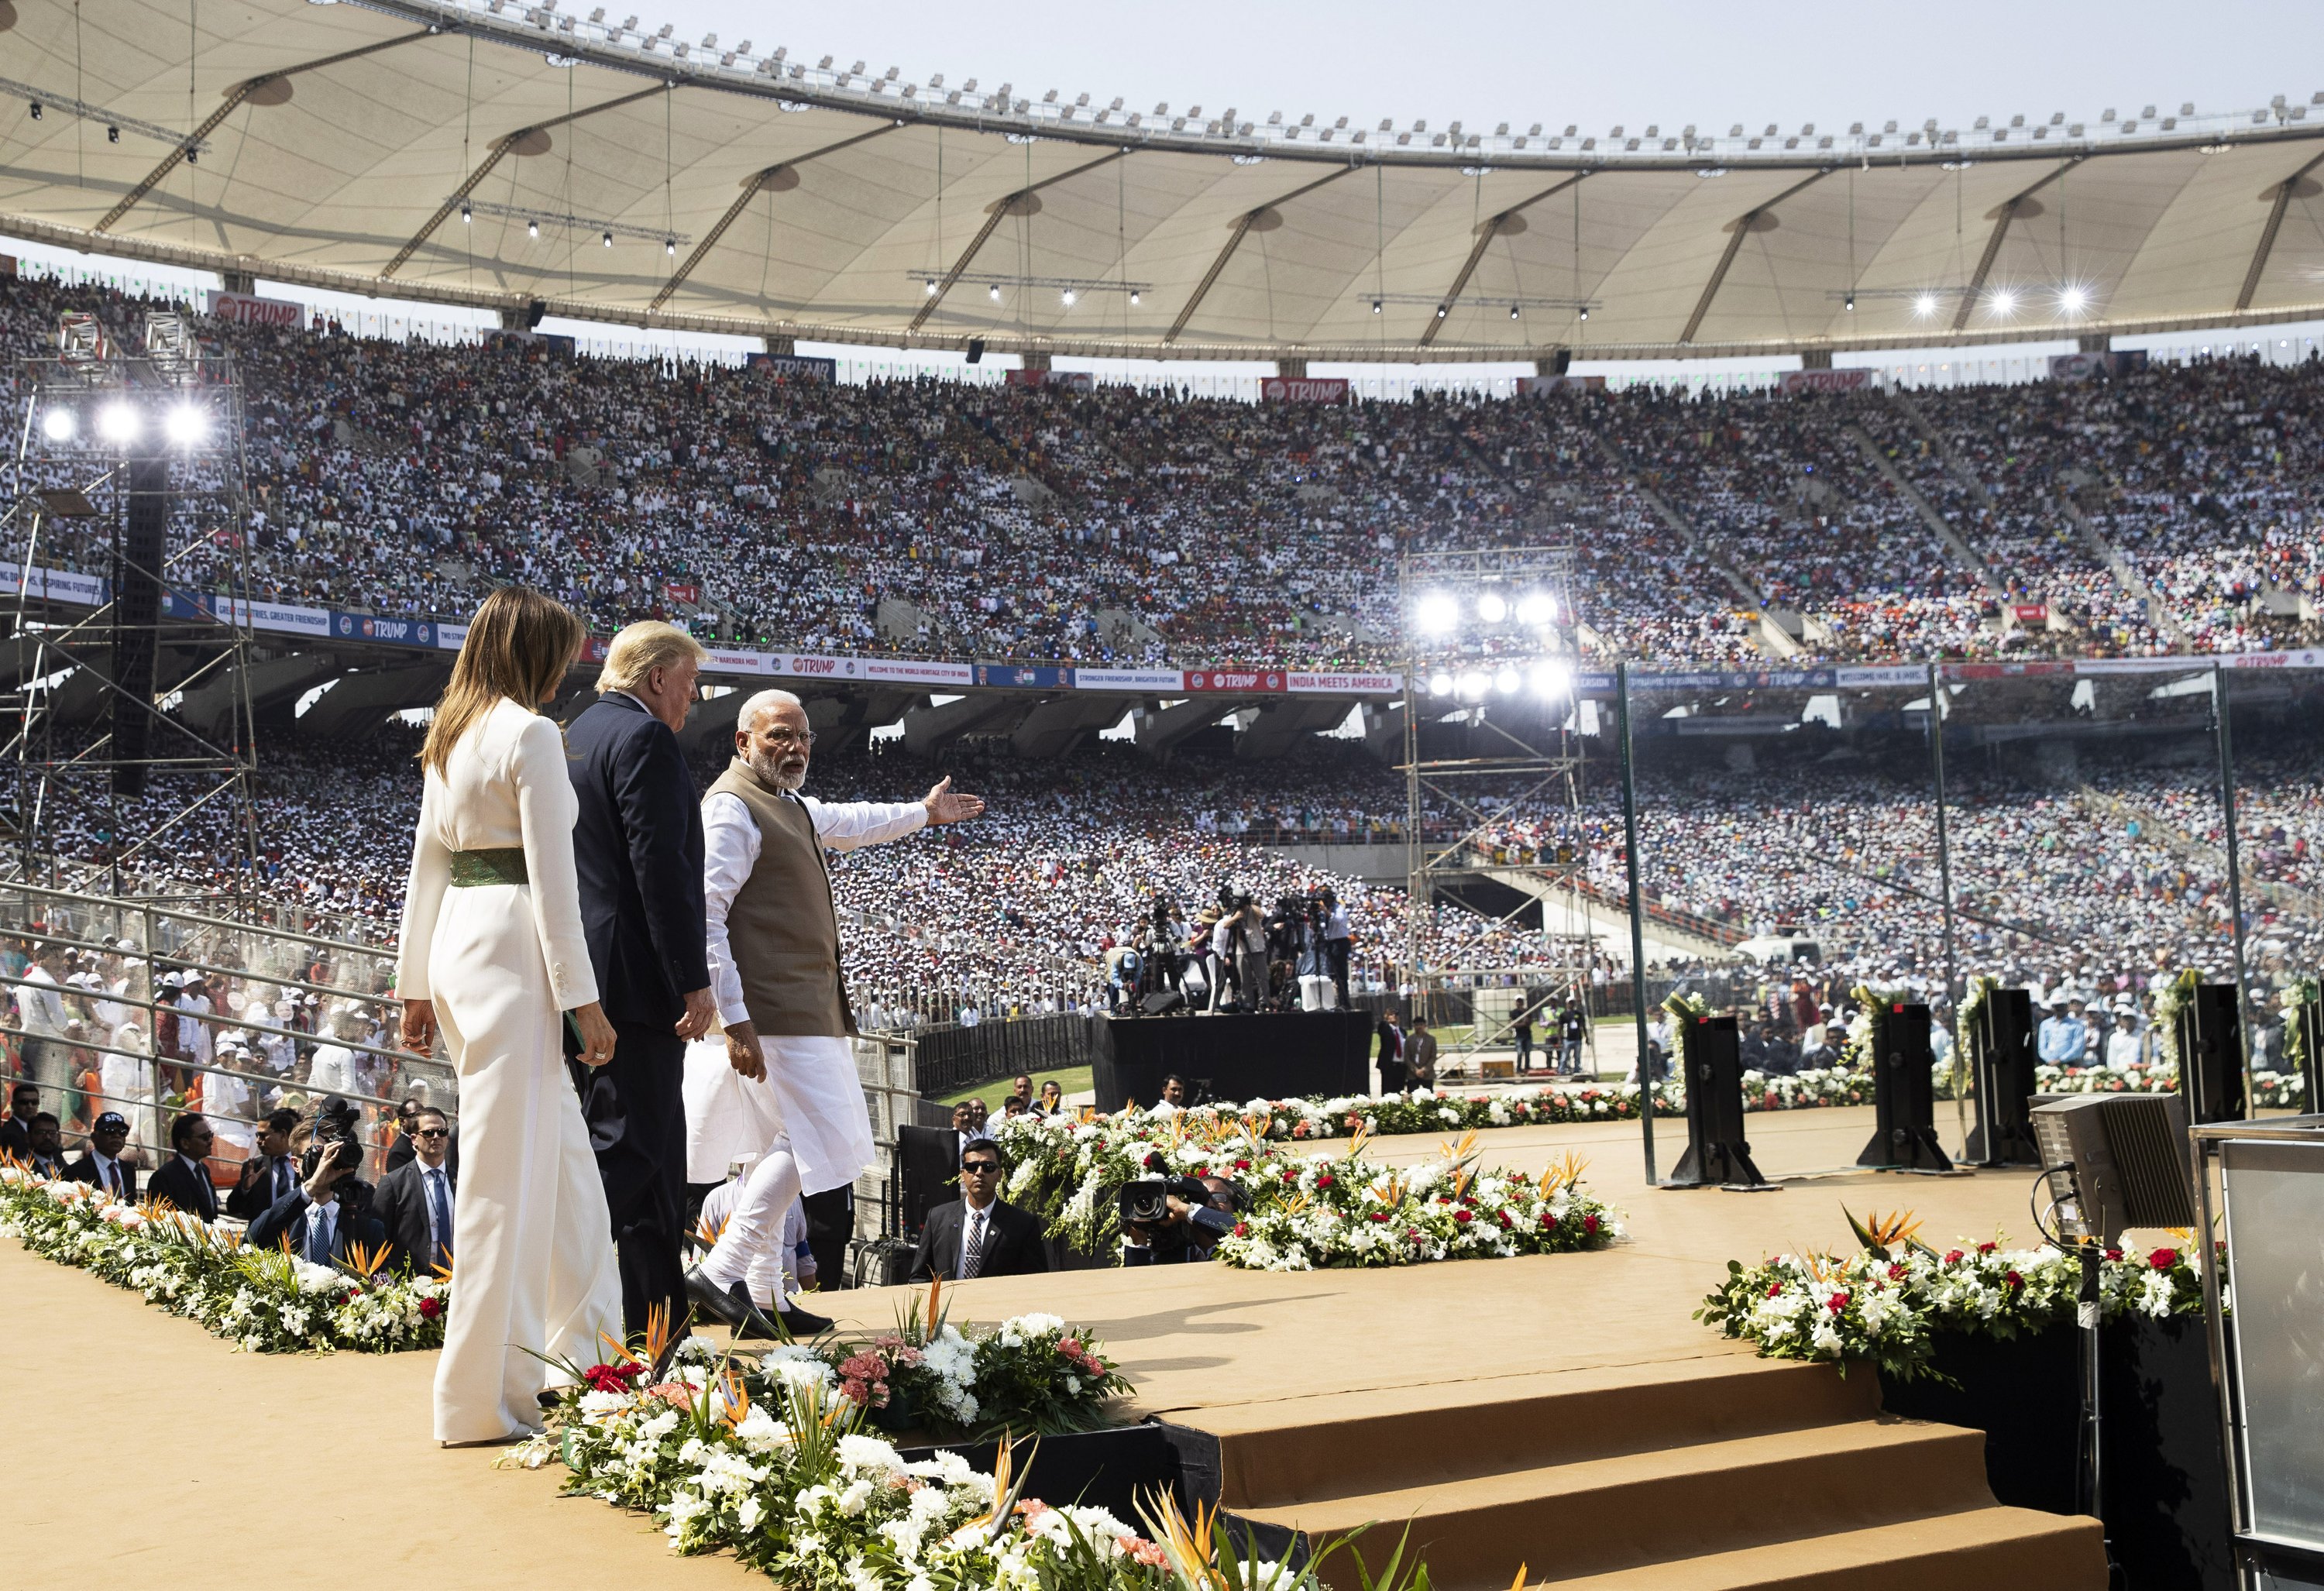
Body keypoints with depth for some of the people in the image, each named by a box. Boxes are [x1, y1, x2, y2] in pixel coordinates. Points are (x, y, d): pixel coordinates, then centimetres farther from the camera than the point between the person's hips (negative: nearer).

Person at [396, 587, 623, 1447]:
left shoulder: (449, 739, 15)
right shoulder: (530, 733, -10)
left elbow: (427, 865, 17)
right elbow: (552, 875, -14)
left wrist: (417, 986, 21)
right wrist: (582, 997, -12)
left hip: (456, 944, 9)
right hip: (511, 946, -9)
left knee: (562, 1156, 17)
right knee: (509, 1173, -4)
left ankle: (581, 1348, 27)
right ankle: (487, 1395, 3)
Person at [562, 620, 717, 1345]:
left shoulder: (575, 736, 19)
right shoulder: (644, 739, -11)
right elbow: (661, 869, -19)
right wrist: (694, 980, -18)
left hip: (582, 976, 10)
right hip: (634, 978, -10)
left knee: (655, 1149, 14)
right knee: (628, 1148, -8)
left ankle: (661, 1317, 18)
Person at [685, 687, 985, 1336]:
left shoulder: (788, 804, 19)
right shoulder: (732, 807, -12)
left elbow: (848, 822, 42)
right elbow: (705, 914, -19)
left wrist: (923, 812, 55)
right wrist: (735, 1019, -24)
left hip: (806, 1004, 10)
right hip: (773, 1008, -10)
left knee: (784, 1146, 11)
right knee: (815, 1140, -12)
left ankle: (758, 1292, 16)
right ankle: (720, 1274, -7)